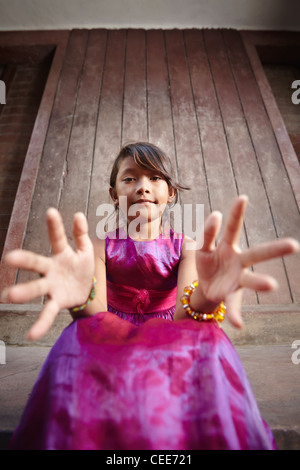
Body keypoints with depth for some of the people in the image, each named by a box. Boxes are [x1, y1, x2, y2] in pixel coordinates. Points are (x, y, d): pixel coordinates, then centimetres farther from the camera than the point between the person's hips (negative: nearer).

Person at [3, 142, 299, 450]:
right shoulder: (101, 247, 0)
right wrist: (82, 298, -40)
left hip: (172, 345, 0)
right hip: (113, 344, 1)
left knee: (206, 339, -32)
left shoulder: (185, 247, -1)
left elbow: (182, 318, -17)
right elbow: (97, 317, -15)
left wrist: (204, 297, -41)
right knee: (81, 335, -32)